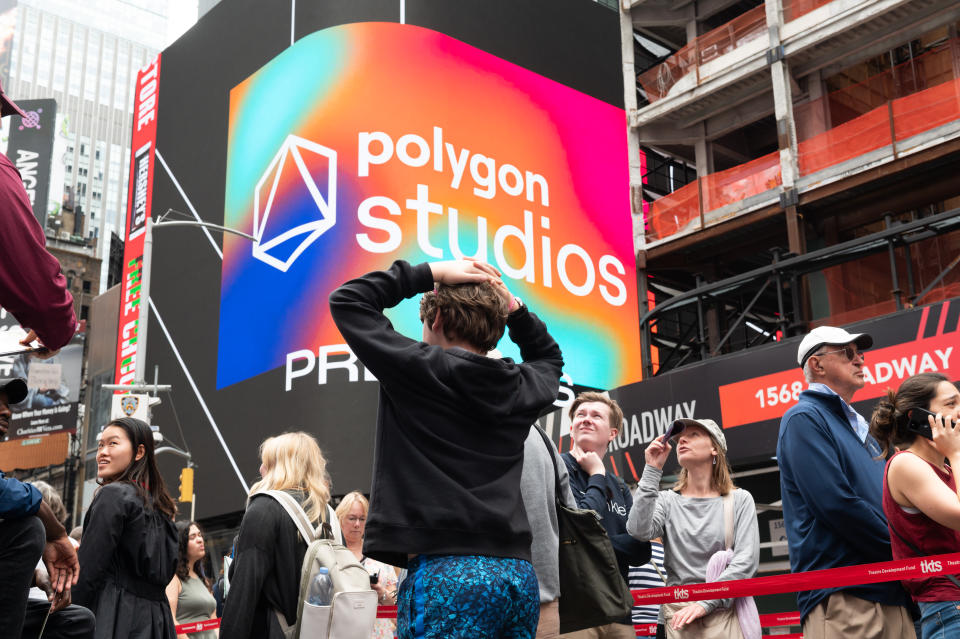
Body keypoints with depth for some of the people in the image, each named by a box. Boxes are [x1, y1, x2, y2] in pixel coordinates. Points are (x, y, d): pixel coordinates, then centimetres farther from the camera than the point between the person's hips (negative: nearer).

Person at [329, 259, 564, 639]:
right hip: (517, 573, 6)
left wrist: (431, 273, 7)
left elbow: (346, 300, 7)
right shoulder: (520, 387, 11)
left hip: (447, 569, -6)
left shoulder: (419, 369, -3)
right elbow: (549, 358, 37)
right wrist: (512, 307, 23)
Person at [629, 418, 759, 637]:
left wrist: (705, 603, -12)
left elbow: (746, 561, -2)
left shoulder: (740, 500, 7)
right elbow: (639, 531, -10)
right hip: (679, 613, 1)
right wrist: (652, 471, -4)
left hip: (725, 610, -1)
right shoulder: (667, 501, 10)